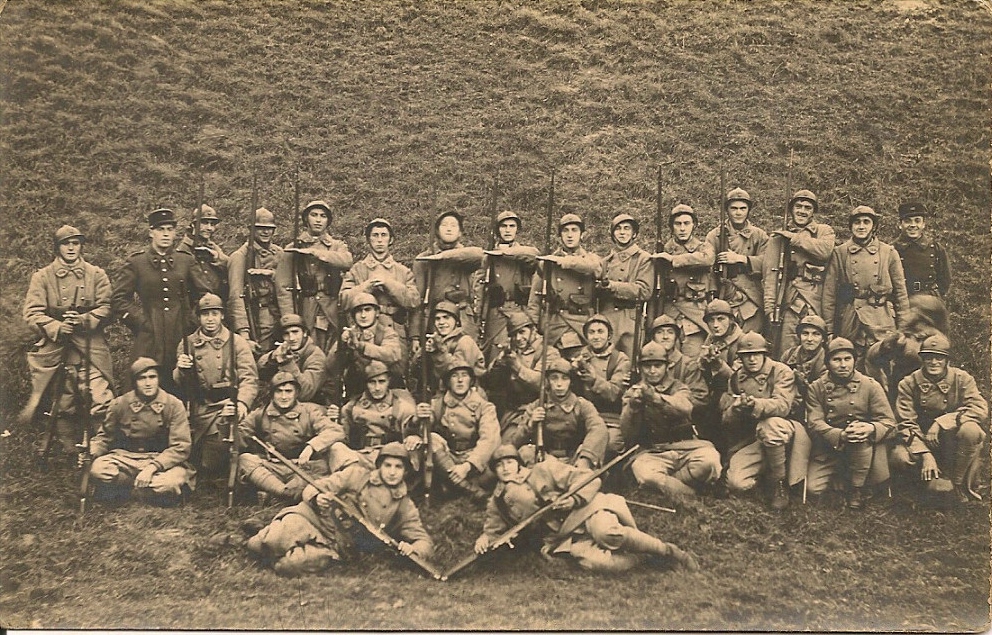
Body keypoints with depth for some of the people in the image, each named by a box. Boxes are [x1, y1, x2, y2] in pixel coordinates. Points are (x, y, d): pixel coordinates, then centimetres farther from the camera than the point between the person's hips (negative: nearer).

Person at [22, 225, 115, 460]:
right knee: (61, 403, 6)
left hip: (89, 343, 0)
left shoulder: (96, 274, 9)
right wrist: (57, 327, -16)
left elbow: (105, 308, 3)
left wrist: (83, 320, -15)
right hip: (53, 343, 1)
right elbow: (32, 312, 0)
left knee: (101, 398, -13)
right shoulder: (42, 276, 8)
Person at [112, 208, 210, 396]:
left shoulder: (186, 261, 10)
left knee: (181, 394, 3)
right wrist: (141, 322, -4)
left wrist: (192, 323, 3)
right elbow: (118, 299, 4)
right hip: (149, 342, -2)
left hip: (181, 339, 2)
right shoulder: (136, 262, 4)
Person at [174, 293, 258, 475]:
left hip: (228, 406, -2)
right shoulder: (187, 344, 13)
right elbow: (179, 384, 15)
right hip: (201, 409, 2)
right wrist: (181, 371, -9)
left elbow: (249, 378, -3)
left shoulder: (237, 342, 7)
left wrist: (242, 402, -22)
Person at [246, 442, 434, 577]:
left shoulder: (404, 506, 9)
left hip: (337, 547, 0)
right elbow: (312, 489, 4)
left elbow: (425, 542, 8)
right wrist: (318, 499, -22)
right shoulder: (357, 474, 5)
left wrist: (412, 548, -17)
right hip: (317, 521, 0)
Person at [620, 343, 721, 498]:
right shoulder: (632, 393, 12)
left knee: (709, 460, -31)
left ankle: (662, 482, -11)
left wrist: (655, 397, -34)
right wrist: (632, 407, -20)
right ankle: (691, 496, -19)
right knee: (643, 473, -36)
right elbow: (628, 435, 0)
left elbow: (684, 408, -17)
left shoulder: (679, 388, 11)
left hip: (685, 448, 1)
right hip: (652, 452, -1)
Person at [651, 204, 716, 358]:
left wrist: (673, 259, -13)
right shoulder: (664, 251, 12)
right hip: (668, 314, 1)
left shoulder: (703, 247, 9)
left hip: (696, 315, -1)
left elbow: (708, 258, -18)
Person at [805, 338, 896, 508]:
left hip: (863, 446, 0)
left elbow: (889, 422, -6)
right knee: (813, 488, -19)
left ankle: (856, 488, -14)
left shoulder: (870, 385, -2)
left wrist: (871, 429, -31)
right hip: (829, 447, 0)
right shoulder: (816, 388, -1)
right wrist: (840, 435, -32)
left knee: (863, 436, -36)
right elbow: (814, 423, -12)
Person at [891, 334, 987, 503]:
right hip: (921, 441, 0)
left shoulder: (962, 379, -6)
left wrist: (941, 422, -28)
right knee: (899, 457, -32)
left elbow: (981, 410, -20)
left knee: (970, 430, -34)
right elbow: (906, 424, -12)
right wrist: (925, 454, -26)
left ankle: (961, 486, -13)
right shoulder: (909, 384, -6)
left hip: (953, 440, 0)